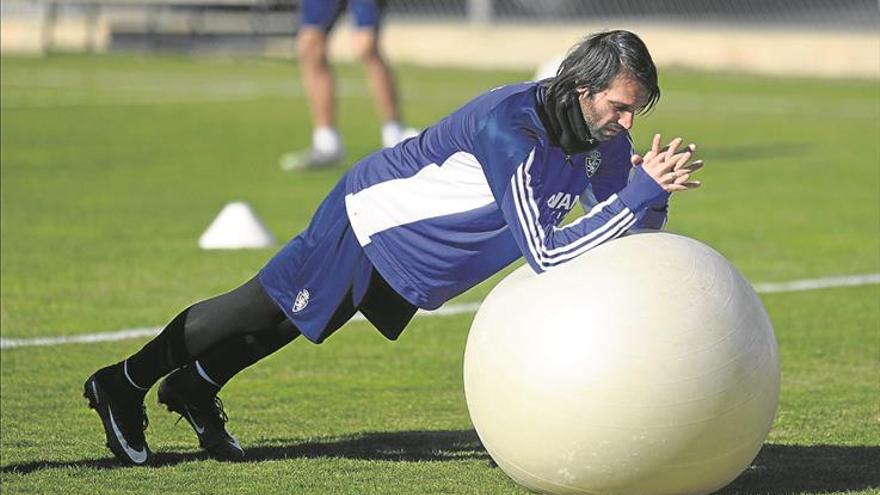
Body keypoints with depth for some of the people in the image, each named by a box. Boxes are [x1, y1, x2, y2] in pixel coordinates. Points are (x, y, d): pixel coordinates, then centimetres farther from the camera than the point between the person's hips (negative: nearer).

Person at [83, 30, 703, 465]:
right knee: (262, 309, 10)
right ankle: (123, 385, 30)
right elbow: (545, 254, -43)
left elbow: (636, 236, -8)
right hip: (372, 218, -7)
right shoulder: (510, 126, -40)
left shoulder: (603, 136, -15)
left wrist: (655, 193, -30)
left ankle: (196, 390, 48)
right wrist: (642, 193, -45)